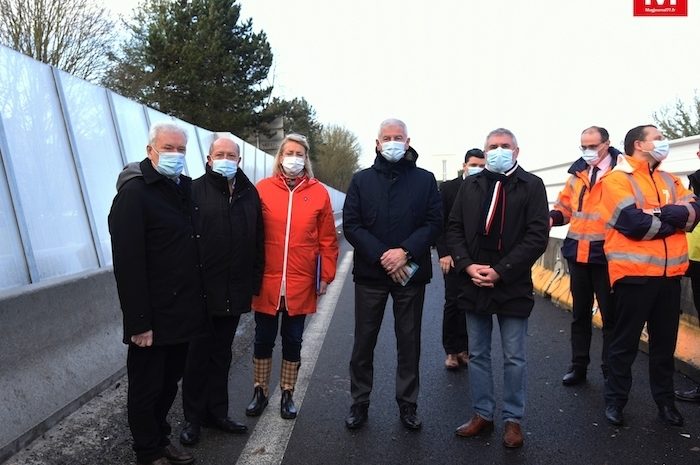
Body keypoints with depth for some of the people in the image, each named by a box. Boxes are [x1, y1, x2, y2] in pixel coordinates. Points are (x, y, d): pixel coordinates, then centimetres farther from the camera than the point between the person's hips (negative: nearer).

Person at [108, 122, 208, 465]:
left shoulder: (185, 188, 10)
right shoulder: (134, 192, -13)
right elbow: (127, 263, -19)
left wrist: (196, 304, 9)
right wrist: (138, 322, -21)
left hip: (183, 313, 7)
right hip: (153, 319, -7)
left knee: (169, 383, 20)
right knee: (146, 388, 10)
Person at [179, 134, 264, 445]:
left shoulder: (249, 193, 9)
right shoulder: (196, 191, -6)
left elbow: (258, 242, 11)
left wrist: (254, 282, 9)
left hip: (234, 293, 4)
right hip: (201, 291, -4)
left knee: (221, 355, 16)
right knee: (198, 356, 8)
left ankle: (217, 412, 30)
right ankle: (193, 417, 24)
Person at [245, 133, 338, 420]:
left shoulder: (318, 192, 1)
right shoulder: (263, 189, -1)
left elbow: (327, 240, 2)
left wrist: (325, 276, -1)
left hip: (301, 285, 0)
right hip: (266, 282, 0)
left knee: (293, 341, 13)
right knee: (263, 339, 13)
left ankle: (287, 395, 29)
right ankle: (260, 392, 31)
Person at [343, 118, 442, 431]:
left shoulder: (425, 180, 6)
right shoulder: (362, 180, 6)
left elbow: (434, 223, -2)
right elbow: (351, 225, -2)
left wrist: (406, 251, -16)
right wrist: (381, 256, -14)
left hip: (411, 273, 0)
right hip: (370, 273, 0)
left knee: (409, 342, 10)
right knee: (364, 342, 8)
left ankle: (408, 404, 25)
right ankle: (359, 403, 23)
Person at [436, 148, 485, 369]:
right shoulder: (448, 188, 1)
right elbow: (439, 224, -1)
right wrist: (444, 253, -8)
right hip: (454, 256, -1)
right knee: (453, 302, 1)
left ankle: (463, 348, 18)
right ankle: (451, 351, 14)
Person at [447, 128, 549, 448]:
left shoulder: (531, 185, -2)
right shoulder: (471, 185, 9)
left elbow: (538, 235, -10)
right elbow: (454, 229, 6)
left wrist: (500, 271, -15)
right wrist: (468, 266, -9)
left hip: (512, 286, -3)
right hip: (474, 283, 4)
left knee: (514, 358, 8)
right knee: (477, 355, 13)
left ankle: (513, 419, 23)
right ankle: (482, 414, 28)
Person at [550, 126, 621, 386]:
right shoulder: (578, 172, 9)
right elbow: (565, 206, 18)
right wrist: (553, 217, -3)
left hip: (605, 254, -5)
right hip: (577, 253, 5)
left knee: (610, 315, 6)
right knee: (580, 313, 15)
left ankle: (611, 371, 21)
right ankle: (579, 366, 28)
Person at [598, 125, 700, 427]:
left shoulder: (668, 180, 15)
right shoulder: (617, 179, -7)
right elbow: (634, 223, -19)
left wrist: (657, 215, -14)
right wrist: (674, 218, -4)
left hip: (670, 273, 6)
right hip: (634, 273, -6)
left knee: (665, 341, 16)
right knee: (625, 342, 5)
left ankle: (665, 400, 30)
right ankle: (615, 400, 20)